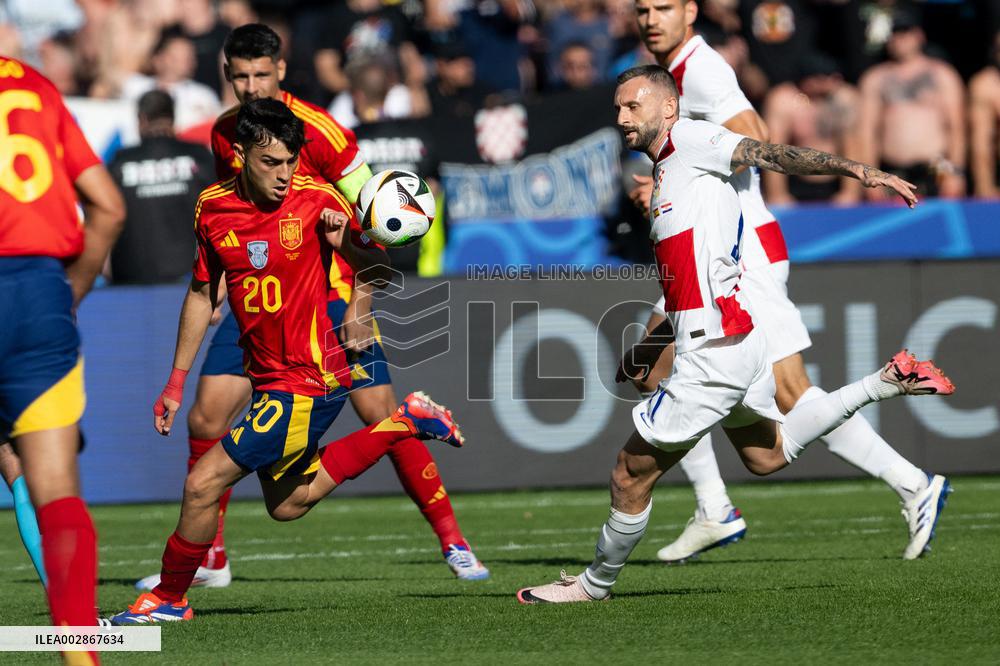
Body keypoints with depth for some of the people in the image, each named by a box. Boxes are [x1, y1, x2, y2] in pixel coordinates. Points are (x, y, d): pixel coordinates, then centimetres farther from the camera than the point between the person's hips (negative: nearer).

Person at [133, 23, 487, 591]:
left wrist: (360, 306, -16)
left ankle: (454, 543, -1)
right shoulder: (224, 134, 3)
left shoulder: (319, 130, -15)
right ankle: (209, 560, 11)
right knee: (205, 421, -3)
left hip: (330, 293, -5)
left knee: (383, 417, -11)